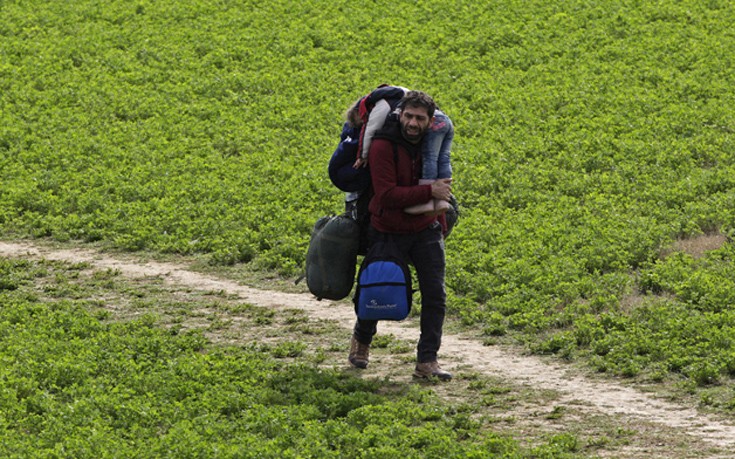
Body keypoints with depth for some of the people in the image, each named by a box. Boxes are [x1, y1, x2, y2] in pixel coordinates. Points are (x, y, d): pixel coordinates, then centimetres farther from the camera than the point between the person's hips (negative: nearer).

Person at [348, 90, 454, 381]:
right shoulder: (383, 146, -20)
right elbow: (387, 195, -28)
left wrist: (440, 223, 22)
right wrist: (429, 192, -31)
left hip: (425, 231, 4)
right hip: (388, 233, -3)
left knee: (435, 294, -8)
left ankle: (427, 362, -2)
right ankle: (361, 340, 40)